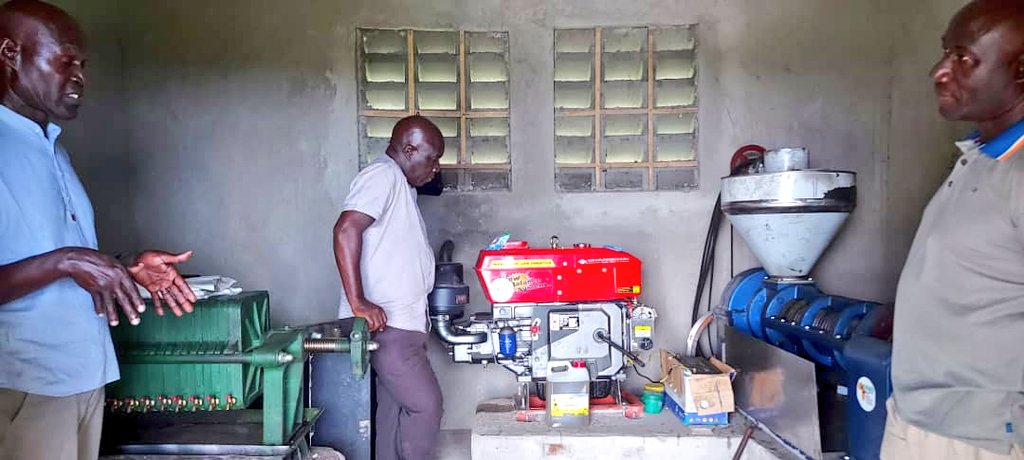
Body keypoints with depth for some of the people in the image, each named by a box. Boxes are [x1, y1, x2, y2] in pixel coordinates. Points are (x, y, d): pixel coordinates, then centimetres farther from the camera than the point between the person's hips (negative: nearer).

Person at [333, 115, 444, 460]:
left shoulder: (402, 186, 19)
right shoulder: (383, 175, -12)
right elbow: (346, 229, -25)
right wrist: (357, 302, -27)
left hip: (399, 326, 10)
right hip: (385, 326, -10)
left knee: (396, 410, 13)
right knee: (426, 405, -6)